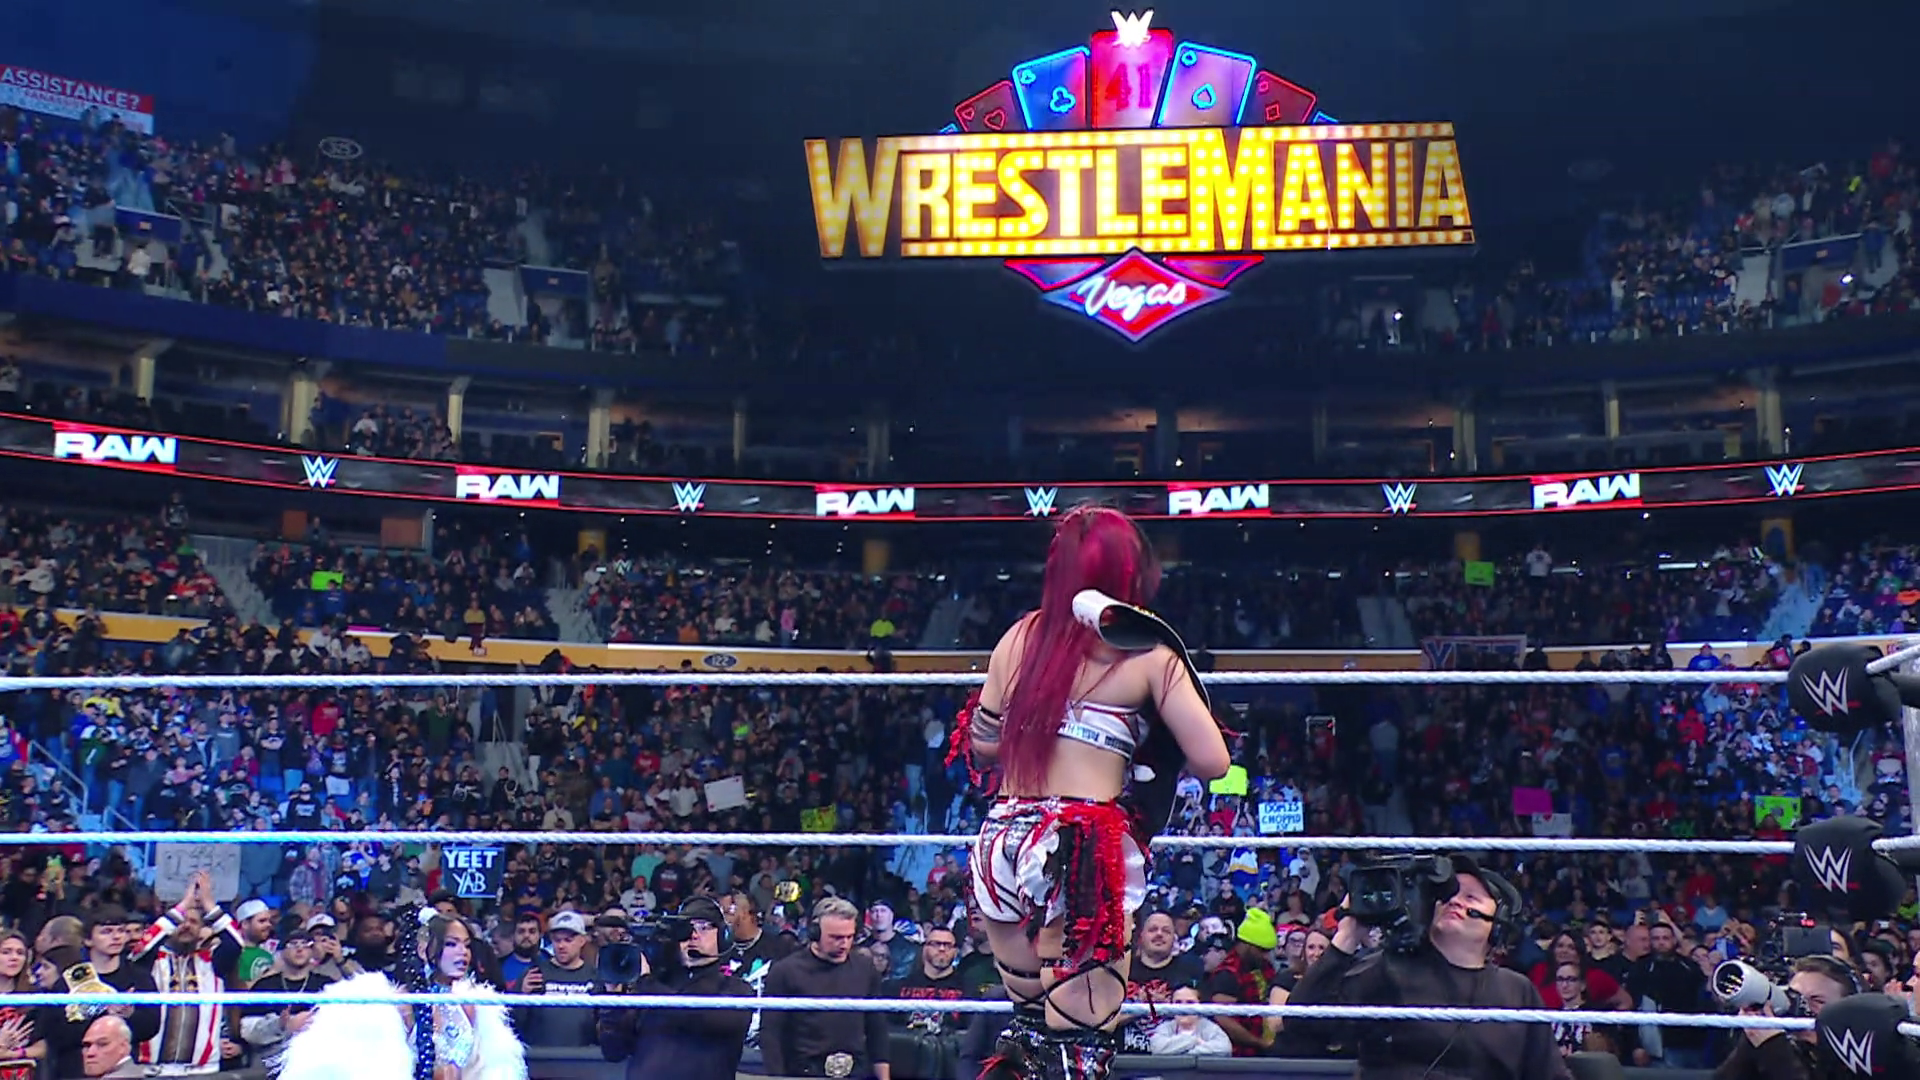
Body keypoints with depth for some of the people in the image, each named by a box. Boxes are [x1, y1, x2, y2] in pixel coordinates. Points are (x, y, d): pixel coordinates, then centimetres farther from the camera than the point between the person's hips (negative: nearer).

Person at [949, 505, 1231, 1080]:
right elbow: (1212, 762, -4)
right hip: (1085, 852, -5)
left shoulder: (1023, 635, 10)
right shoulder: (1150, 654, 0)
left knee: (1028, 1024, 25)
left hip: (1004, 841, 5)